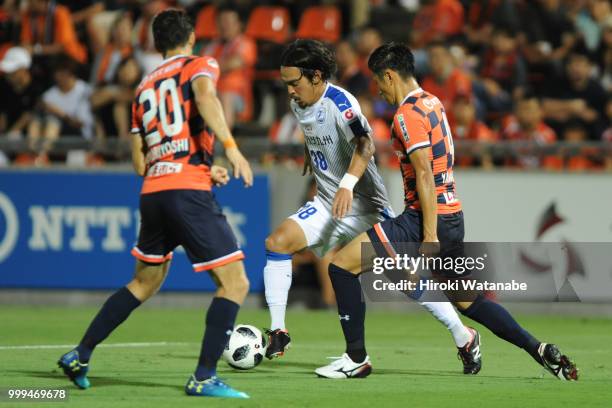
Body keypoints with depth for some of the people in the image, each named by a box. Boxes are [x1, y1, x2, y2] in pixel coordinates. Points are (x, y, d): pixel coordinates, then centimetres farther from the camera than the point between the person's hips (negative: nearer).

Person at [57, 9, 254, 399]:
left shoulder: (145, 87, 23)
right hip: (189, 192, -7)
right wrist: (231, 147, -26)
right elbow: (205, 95, -20)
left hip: (153, 192, 7)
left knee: (145, 283, 25)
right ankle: (204, 378, -10)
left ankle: (80, 356, 25)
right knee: (235, 283, -2)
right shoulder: (200, 66, 7)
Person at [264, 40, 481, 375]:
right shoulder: (299, 104, 3)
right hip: (326, 205, 7)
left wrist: (347, 184, -51)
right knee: (277, 242, -16)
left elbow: (364, 144, -37)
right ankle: (277, 334, -10)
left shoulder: (339, 103, -21)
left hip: (365, 207, -7)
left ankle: (464, 338, 10)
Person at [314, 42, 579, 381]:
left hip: (428, 219, -9)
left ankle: (356, 359, -2)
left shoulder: (408, 113, -13)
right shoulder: (432, 103, 15)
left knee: (342, 265, -5)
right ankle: (540, 351, 14)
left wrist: (429, 236, -23)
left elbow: (425, 175, -20)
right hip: (452, 216, 9)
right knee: (465, 300, 20)